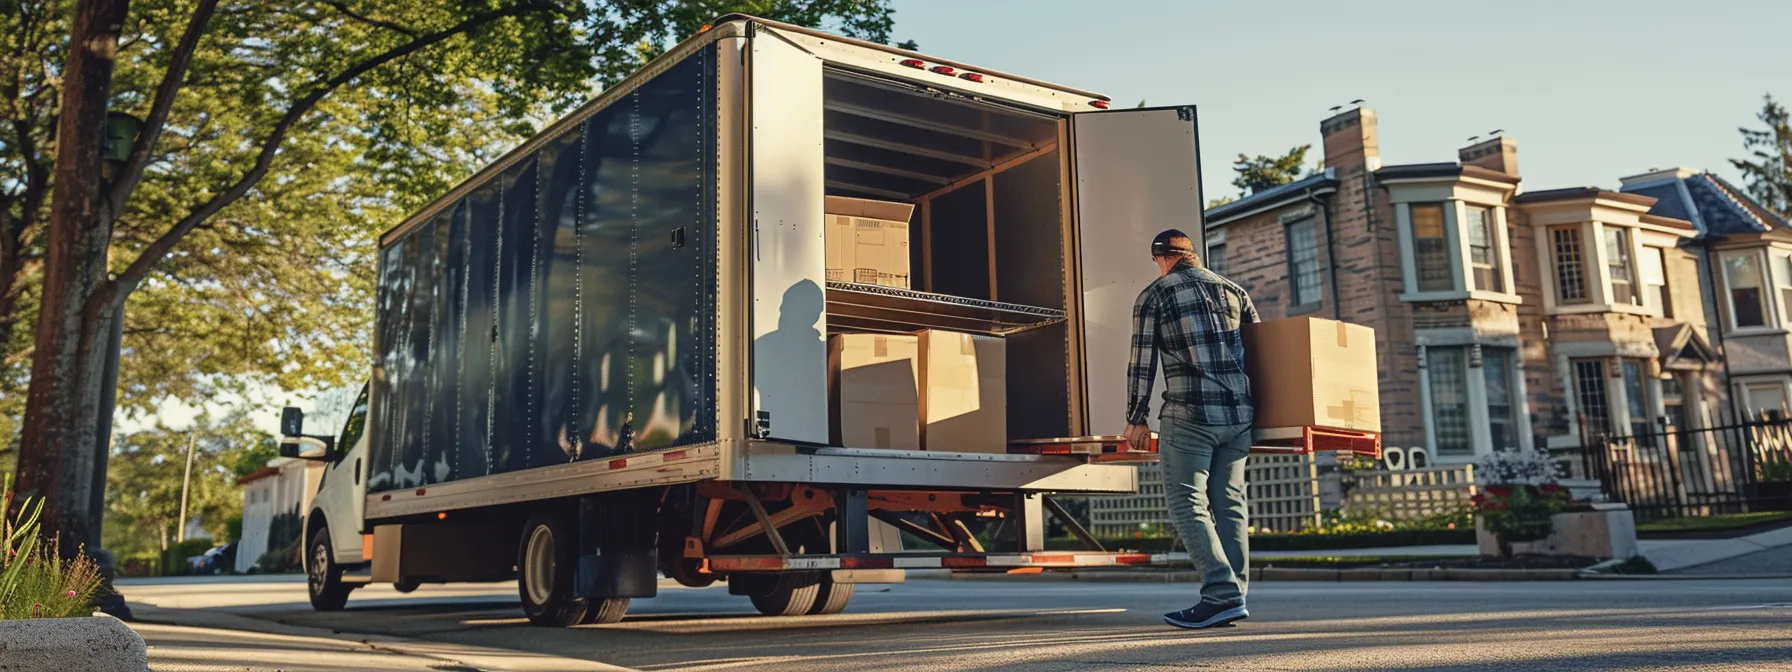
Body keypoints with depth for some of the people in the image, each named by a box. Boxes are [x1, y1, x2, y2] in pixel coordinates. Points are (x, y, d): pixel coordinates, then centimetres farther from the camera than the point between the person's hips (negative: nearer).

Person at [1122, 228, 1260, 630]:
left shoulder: (1153, 296, 1)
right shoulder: (1233, 291, 16)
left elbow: (1142, 363, -3)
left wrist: (1136, 418, 4)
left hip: (1189, 417, -5)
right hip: (1238, 415, 6)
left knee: (1188, 505, -2)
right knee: (1229, 503, 10)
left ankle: (1222, 595, -12)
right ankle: (1232, 597, 11)